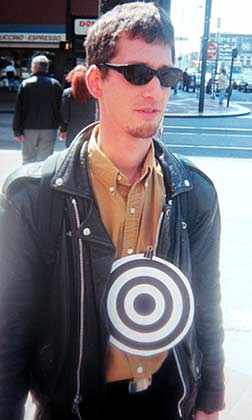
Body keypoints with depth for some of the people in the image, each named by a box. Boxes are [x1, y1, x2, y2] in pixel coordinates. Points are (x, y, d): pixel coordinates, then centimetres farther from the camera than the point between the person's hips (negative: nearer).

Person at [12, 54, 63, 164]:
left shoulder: (25, 84, 0)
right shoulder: (55, 84, 3)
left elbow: (18, 110, -3)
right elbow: (61, 108, 2)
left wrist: (17, 130, 0)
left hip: (29, 128, 0)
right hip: (49, 128, 1)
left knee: (28, 159, 8)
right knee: (45, 159, 3)